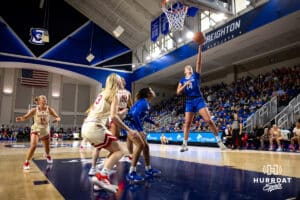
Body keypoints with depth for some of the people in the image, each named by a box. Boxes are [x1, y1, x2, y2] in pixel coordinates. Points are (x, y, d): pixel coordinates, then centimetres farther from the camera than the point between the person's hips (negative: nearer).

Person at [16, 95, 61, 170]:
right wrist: (20, 118, -40)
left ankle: (48, 156, 50)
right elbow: (26, 117, -18)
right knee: (33, 146, -23)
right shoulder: (34, 110, -13)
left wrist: (57, 119, -35)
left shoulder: (49, 109, -11)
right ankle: (26, 162, -5)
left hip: (46, 130, 2)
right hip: (36, 130, -2)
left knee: (47, 148, 15)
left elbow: (58, 117, -12)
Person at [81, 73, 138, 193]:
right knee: (118, 151, -7)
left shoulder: (101, 94, 20)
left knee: (98, 146, 38)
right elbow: (113, 117, -15)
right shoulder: (114, 95, -3)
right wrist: (128, 130, -11)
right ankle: (101, 177, -26)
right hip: (95, 127, -9)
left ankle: (93, 169, 45)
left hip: (85, 127, 9)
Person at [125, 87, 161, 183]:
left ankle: (148, 170, 24)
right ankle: (131, 173, -17)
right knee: (140, 145, -22)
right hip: (130, 125, -10)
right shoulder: (143, 102, -18)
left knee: (146, 146, 11)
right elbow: (135, 115, -29)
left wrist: (153, 123, 28)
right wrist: (141, 130, -31)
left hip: (136, 126, 10)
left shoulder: (146, 103, 10)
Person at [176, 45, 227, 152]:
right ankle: (185, 144, 9)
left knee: (209, 120, -12)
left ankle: (219, 141, -4)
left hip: (199, 100, -2)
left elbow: (199, 62, -2)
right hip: (189, 102, 2)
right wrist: (185, 85, -13)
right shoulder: (182, 80, 12)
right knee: (187, 123, 0)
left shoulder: (196, 75, 8)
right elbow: (178, 92, 2)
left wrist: (200, 48, -8)